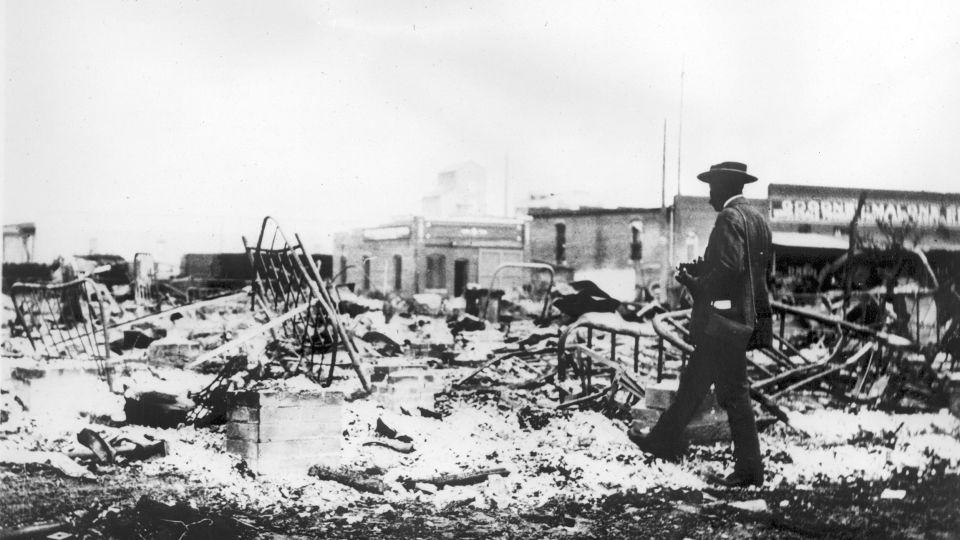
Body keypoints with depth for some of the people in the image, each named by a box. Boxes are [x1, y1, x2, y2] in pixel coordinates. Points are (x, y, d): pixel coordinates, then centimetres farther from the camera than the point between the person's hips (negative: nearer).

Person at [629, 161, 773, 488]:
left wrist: (696, 284, -13)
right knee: (694, 381, 18)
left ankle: (749, 470, 3)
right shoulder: (757, 219, 13)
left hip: (724, 318, -10)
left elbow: (729, 266, -27)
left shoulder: (730, 218, -15)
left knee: (733, 393, -4)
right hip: (745, 315, 10)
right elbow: (764, 270, 18)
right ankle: (666, 441, 30)